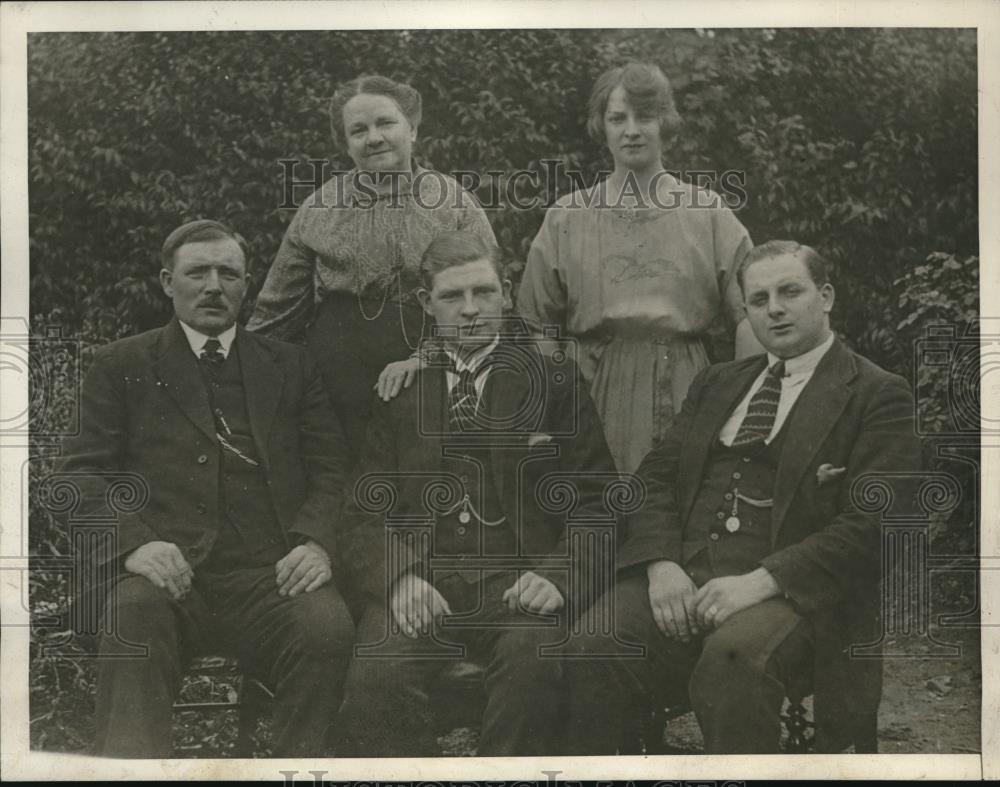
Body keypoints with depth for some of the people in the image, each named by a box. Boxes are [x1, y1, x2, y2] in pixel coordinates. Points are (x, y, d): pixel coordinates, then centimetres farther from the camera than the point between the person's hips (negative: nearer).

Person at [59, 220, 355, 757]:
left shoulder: (289, 366, 22)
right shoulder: (120, 366, 18)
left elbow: (331, 467, 14)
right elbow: (84, 473, 8)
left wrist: (316, 540, -8)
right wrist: (132, 541, -12)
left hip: (269, 572, 1)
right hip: (167, 571, -1)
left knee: (328, 627, -30)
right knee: (133, 613, -35)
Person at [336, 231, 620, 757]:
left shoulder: (555, 383, 12)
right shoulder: (399, 390, 16)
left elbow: (597, 503, 7)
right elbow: (367, 511, 10)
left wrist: (559, 573, -13)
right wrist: (400, 576, -11)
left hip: (518, 582, -1)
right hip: (422, 581, 1)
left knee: (531, 660, -33)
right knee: (377, 671, -29)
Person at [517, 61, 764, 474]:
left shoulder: (708, 212, 5)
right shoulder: (566, 217, 8)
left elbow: (749, 315, 1)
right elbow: (536, 322, 8)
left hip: (685, 394, 0)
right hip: (593, 393, 0)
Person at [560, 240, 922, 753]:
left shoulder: (878, 395, 5)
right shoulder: (716, 383, 23)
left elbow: (870, 524, -6)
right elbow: (655, 478, 15)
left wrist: (762, 581, -17)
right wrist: (662, 565, -5)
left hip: (786, 586, -4)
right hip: (680, 572, 4)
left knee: (731, 659, -36)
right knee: (587, 652, -24)